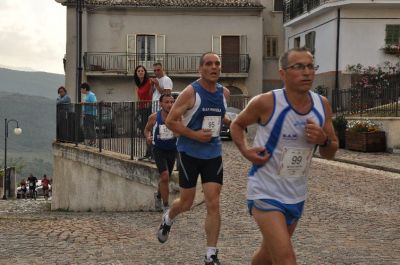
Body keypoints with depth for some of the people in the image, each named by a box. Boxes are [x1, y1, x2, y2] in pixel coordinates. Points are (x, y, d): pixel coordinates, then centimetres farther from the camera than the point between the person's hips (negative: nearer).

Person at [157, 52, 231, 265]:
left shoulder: (224, 93, 4)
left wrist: (229, 122, 7)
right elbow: (170, 121, -13)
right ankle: (168, 219, 44)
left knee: (213, 204, -4)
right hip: (189, 153, -4)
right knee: (186, 202, 7)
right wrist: (194, 135, -21)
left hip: (213, 154, 4)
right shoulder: (191, 92, -13)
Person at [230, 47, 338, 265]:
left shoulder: (322, 105, -2)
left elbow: (330, 154, 7)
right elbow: (237, 125, 3)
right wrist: (245, 151, -14)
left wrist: (323, 140, -15)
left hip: (296, 196, 6)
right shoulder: (266, 103, -16)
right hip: (265, 193, -6)